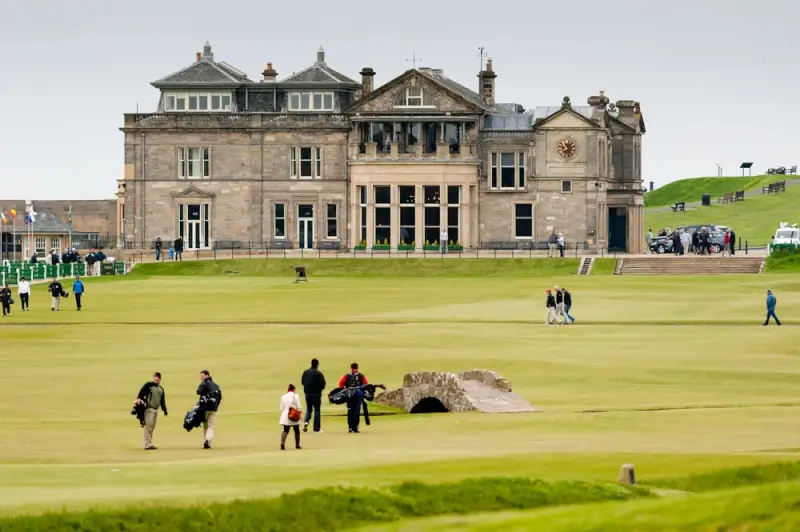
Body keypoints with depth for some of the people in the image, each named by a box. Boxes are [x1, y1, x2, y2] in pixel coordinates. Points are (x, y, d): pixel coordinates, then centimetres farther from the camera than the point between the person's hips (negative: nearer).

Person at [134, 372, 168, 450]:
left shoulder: (161, 389, 18)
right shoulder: (148, 385, -3)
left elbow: (162, 400, 23)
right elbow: (141, 393, -13)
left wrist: (164, 410, 19)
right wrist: (138, 400, -28)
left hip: (156, 409, 7)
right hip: (149, 409, -7)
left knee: (152, 427, 10)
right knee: (148, 426, -11)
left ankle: (149, 444, 15)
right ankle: (147, 444, -13)